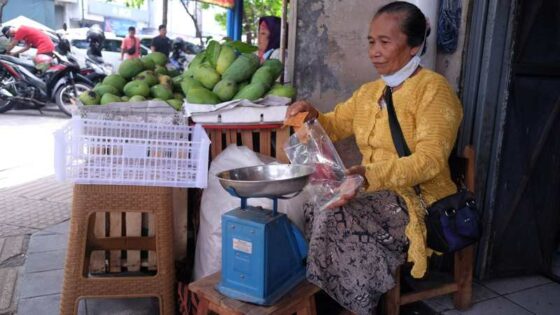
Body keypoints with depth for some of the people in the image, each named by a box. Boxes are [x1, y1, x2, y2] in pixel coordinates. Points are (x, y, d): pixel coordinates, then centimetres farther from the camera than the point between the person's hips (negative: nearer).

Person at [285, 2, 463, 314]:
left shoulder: (434, 88, -9)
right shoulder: (369, 92, 14)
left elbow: (430, 160, -21)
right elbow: (335, 125, 24)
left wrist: (368, 174, -35)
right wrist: (313, 115, -1)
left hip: (420, 201, -6)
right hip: (377, 194, 7)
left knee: (335, 216, -25)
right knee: (316, 205, -17)